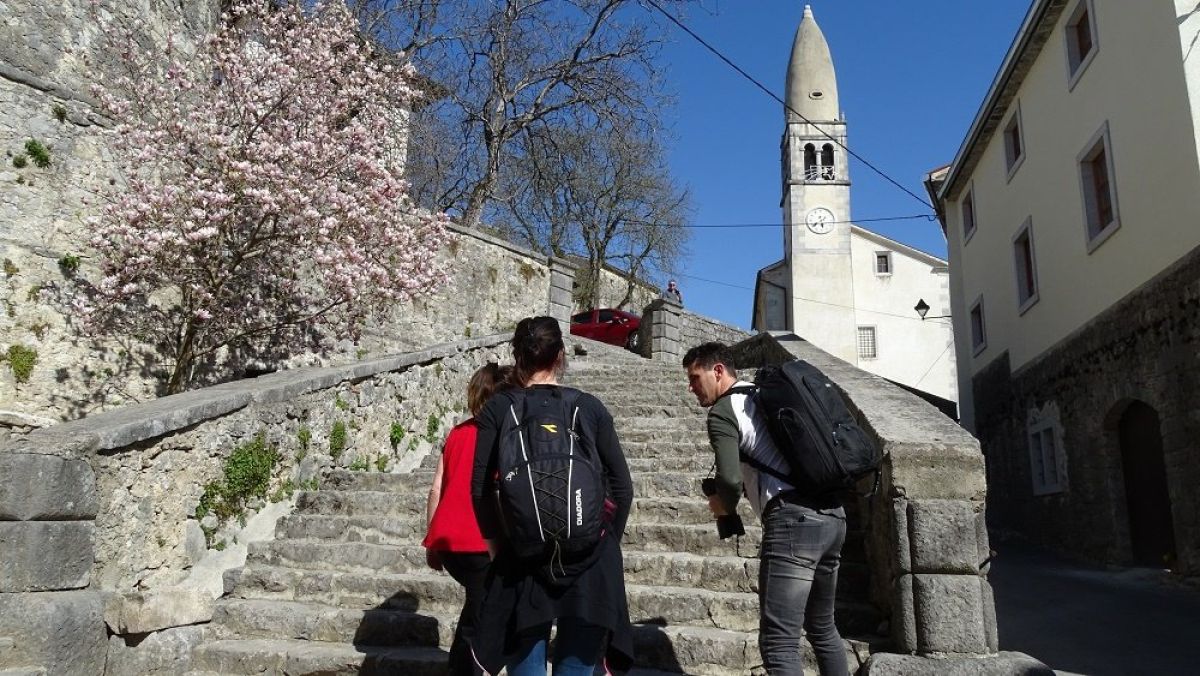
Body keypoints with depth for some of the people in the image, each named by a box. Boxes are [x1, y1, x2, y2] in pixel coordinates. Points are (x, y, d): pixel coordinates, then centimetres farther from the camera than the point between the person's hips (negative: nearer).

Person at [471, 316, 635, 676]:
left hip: (522, 561, 0)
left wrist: (500, 547, 10)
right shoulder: (590, 407, 1)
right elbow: (622, 487, 1)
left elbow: (480, 489, -4)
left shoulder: (498, 409, -1)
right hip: (589, 562, 1)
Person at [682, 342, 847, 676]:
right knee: (822, 627, 23)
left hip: (794, 518, -9)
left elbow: (730, 479, -16)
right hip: (832, 514, 9)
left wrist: (724, 506, 6)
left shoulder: (722, 411, -2)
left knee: (779, 643, -7)